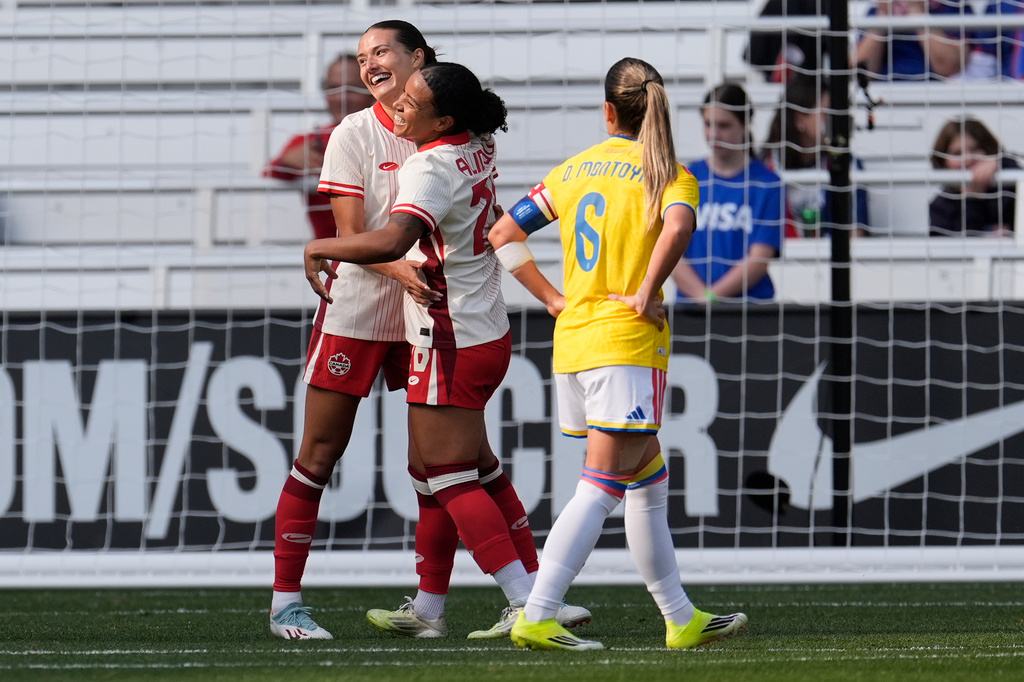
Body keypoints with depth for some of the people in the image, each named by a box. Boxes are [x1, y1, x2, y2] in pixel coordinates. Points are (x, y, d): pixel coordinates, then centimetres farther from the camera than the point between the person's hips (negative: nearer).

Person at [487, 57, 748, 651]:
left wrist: (553, 298, 13)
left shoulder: (574, 171, 12)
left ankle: (681, 618, 20)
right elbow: (677, 228, -26)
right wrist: (648, 293, -14)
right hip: (629, 342, -6)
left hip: (574, 337, 6)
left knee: (648, 480, 15)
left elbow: (503, 235, 13)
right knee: (603, 486, -8)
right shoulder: (669, 174, -4)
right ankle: (536, 618, -17)